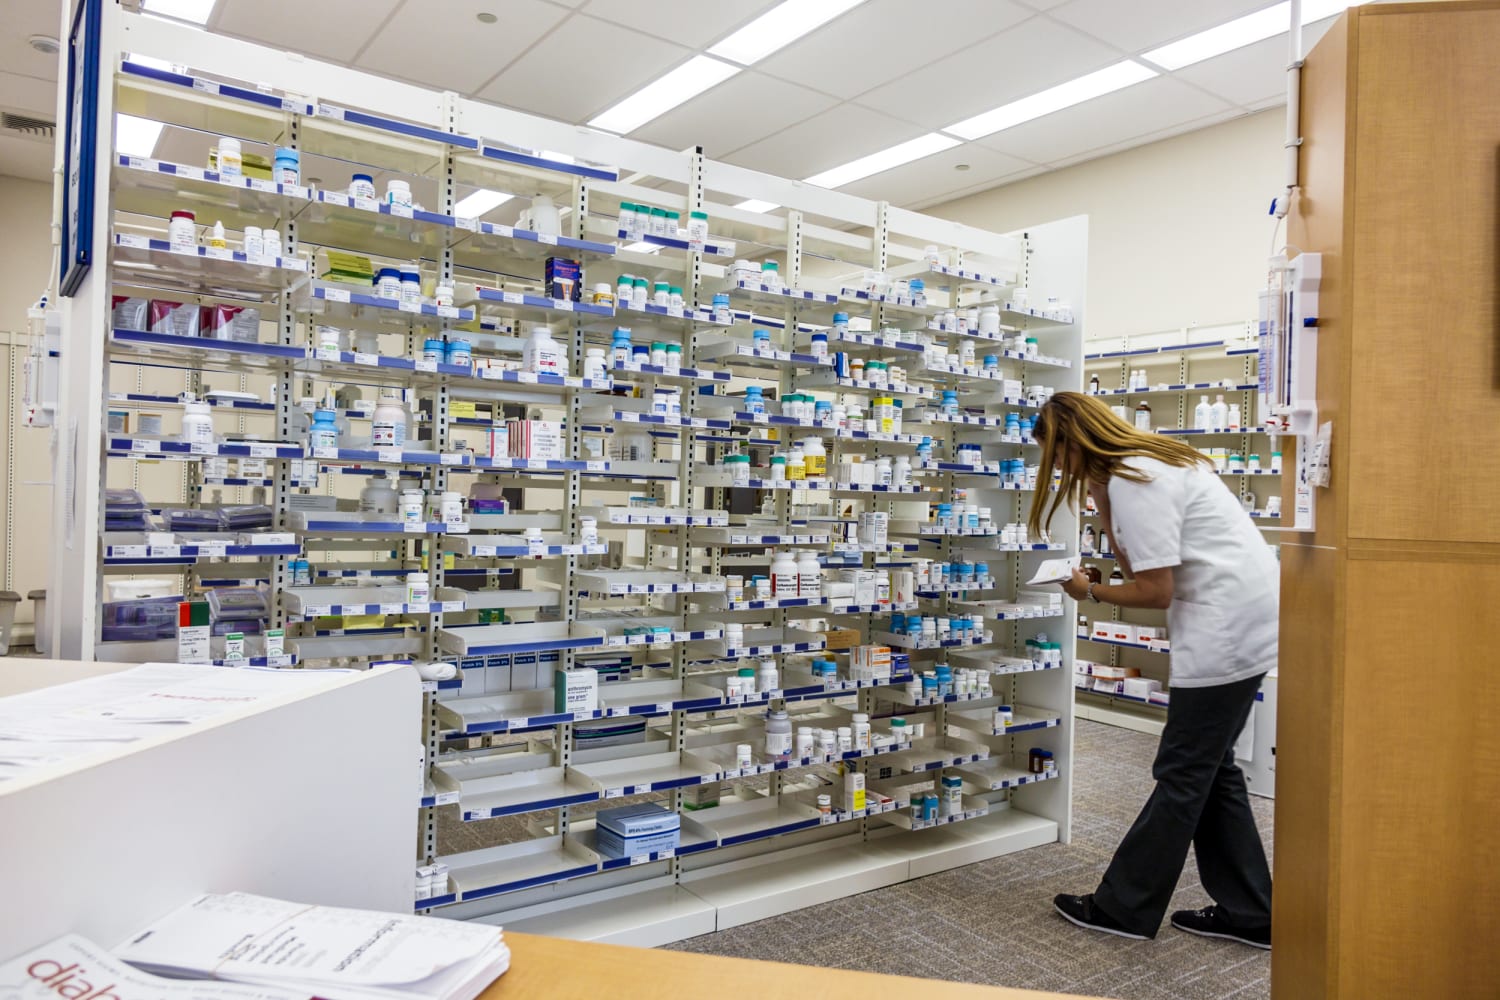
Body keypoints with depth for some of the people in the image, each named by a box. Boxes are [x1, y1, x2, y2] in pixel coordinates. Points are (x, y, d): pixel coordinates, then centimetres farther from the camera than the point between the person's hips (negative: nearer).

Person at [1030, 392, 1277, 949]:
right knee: (1209, 768, 16)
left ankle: (1124, 908, 11)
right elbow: (1141, 563, 14)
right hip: (1247, 618, 10)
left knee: (1184, 775, -1)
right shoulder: (1148, 462, 14)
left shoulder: (1133, 482, -17)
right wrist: (1102, 506, 9)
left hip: (1227, 625, -10)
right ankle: (1247, 913, 23)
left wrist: (1090, 593, -2)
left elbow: (1154, 590, -16)